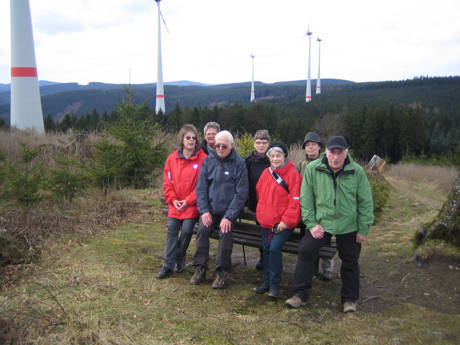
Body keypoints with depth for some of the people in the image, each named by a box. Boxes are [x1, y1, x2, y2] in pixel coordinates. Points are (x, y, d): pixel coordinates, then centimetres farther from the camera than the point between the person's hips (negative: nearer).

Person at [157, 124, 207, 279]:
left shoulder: (202, 159, -7)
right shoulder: (172, 158, 5)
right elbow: (167, 182, 7)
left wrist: (188, 200, -11)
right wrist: (173, 199, -4)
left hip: (192, 204, -3)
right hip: (175, 204, 3)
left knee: (187, 231, -6)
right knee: (172, 231, 2)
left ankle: (179, 258, 19)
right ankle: (168, 265, 9)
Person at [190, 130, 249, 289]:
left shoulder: (239, 163, -6)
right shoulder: (208, 160, 4)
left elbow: (241, 193, -9)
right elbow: (201, 188, 3)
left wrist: (229, 216, -16)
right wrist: (204, 211, -9)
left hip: (229, 209, -2)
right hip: (209, 207, 3)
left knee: (225, 233, -24)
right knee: (202, 230, -19)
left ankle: (222, 272, -9)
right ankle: (200, 268, -4)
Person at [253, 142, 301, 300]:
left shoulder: (292, 174, -9)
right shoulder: (266, 173, 9)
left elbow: (295, 200, -13)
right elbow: (259, 193, 19)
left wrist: (287, 221, -16)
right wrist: (261, 213, 12)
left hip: (283, 223, -6)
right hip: (266, 221, 6)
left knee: (275, 248, -16)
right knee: (266, 250, 11)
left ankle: (274, 286, -3)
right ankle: (266, 282, 25)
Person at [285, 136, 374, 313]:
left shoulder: (357, 172, -8)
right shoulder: (312, 169, -8)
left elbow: (365, 203, -1)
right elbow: (306, 199, -3)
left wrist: (363, 229, -2)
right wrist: (311, 224, -8)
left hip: (349, 226, 0)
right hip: (321, 223, 0)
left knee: (350, 261, 11)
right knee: (305, 251, -10)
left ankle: (349, 299, 30)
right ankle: (300, 295, 5)